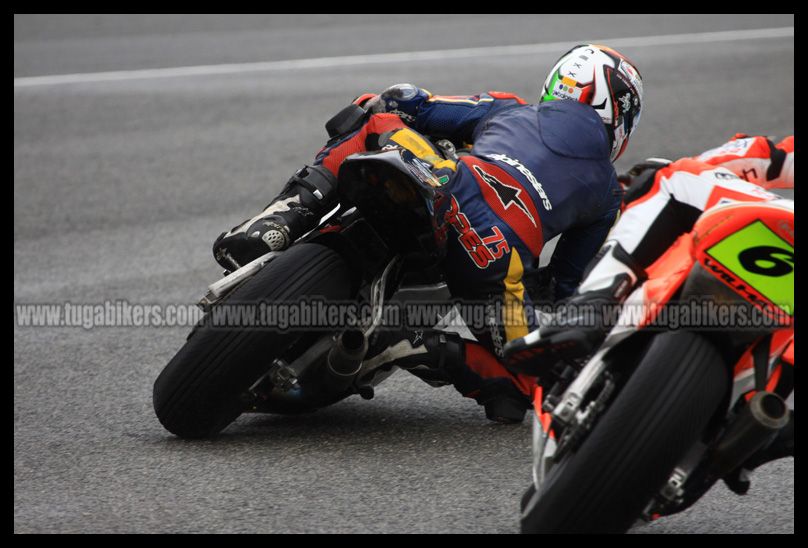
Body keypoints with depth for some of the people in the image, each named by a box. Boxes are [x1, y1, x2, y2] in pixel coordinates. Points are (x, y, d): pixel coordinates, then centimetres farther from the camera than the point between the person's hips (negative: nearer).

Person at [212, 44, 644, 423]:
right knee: (524, 386, 20)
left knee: (377, 114, 27)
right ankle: (424, 348, -12)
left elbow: (405, 104, 27)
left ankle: (287, 216, -2)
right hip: (499, 262, -1)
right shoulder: (606, 191, 31)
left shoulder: (508, 109, 33)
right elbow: (567, 286, 32)